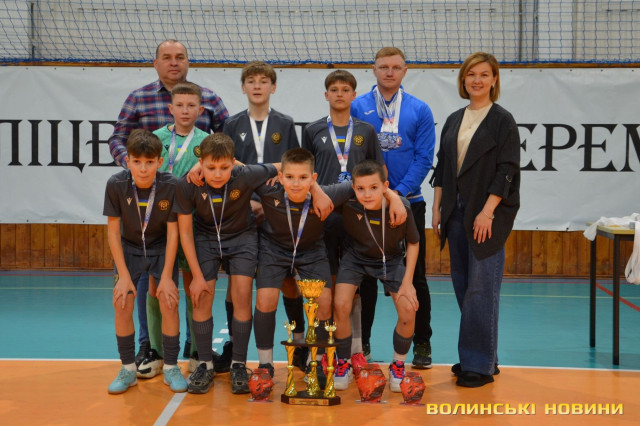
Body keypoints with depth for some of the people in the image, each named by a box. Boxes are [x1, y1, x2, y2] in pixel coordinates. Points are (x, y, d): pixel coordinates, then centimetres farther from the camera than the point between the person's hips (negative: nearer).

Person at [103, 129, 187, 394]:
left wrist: (166, 276, -16)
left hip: (161, 248, -1)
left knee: (169, 302, -13)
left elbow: (172, 233, -16)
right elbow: (113, 231, -13)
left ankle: (171, 367, 5)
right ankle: (128, 369, 6)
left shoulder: (171, 186, -25)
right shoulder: (116, 185, -22)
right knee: (122, 303, -11)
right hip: (129, 247, 1)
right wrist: (124, 275, -15)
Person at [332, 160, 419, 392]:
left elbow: (413, 243, -12)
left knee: (408, 311, -12)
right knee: (340, 305, -18)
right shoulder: (348, 205, -31)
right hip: (356, 257, 0)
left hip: (391, 260, 0)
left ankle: (398, 366, 15)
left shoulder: (401, 207, -29)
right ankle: (344, 364, 7)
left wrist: (407, 282, -11)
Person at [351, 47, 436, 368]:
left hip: (408, 201, 0)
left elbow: (423, 158, -2)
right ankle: (362, 341, 19)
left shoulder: (419, 111, 3)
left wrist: (400, 191, -13)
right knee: (365, 275, 7)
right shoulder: (357, 108, 3)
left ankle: (422, 343, 14)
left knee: (414, 275, 2)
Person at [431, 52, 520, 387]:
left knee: (480, 287, -6)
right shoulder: (454, 121, 13)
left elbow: (507, 170, -10)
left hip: (486, 214, -6)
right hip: (456, 212, 6)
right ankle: (477, 357, 20)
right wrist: (437, 208, 8)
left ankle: (480, 364, 2)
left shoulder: (502, 120, -4)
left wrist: (487, 212, -16)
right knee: (462, 284, 9)